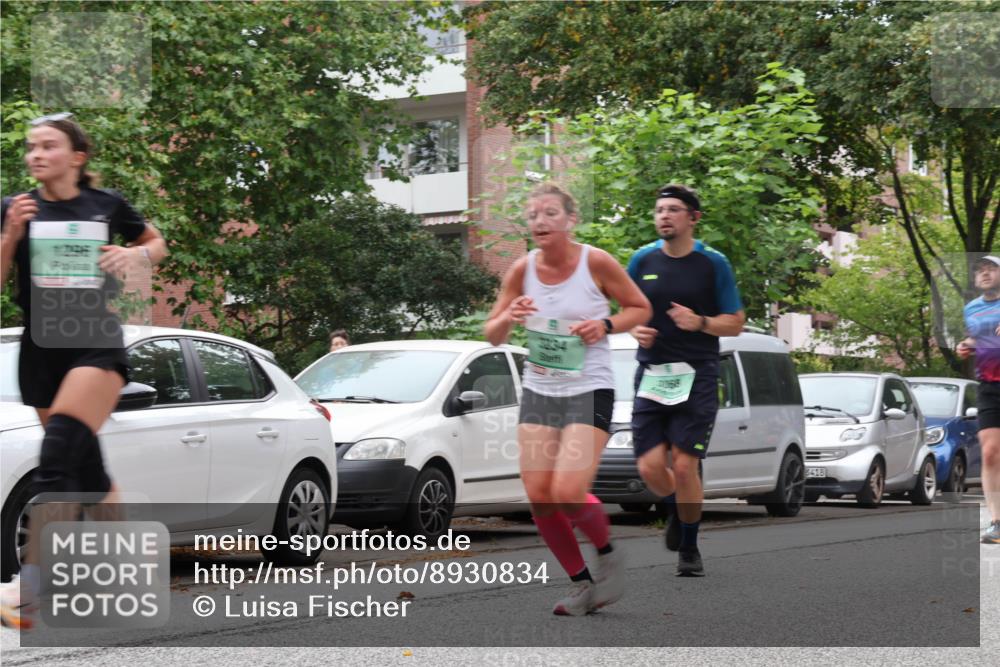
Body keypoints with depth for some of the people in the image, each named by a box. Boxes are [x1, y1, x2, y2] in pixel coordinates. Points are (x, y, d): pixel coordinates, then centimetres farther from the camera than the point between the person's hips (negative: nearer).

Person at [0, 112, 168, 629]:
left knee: (59, 454, -24)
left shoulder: (107, 207, 2)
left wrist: (136, 255, -4)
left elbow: (157, 243, 18)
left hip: (97, 343, -4)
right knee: (85, 472, 9)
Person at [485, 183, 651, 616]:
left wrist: (605, 325, -15)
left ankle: (608, 554, 14)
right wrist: (509, 317, -17)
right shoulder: (522, 270, -1)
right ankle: (582, 584, 15)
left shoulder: (596, 262, -9)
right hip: (538, 392, 4)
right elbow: (492, 336, 6)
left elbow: (640, 308, 3)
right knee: (538, 496, -3)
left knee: (567, 493, -17)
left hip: (589, 391, -4)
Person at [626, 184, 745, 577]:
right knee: (650, 467, -5)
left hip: (697, 376, -2)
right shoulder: (643, 260, 7)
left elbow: (736, 323, 1)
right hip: (651, 376, 3)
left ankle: (689, 549, 11)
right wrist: (636, 329, -4)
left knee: (684, 465, -9)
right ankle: (675, 509, 31)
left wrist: (699, 322, -17)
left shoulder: (713, 264, -1)